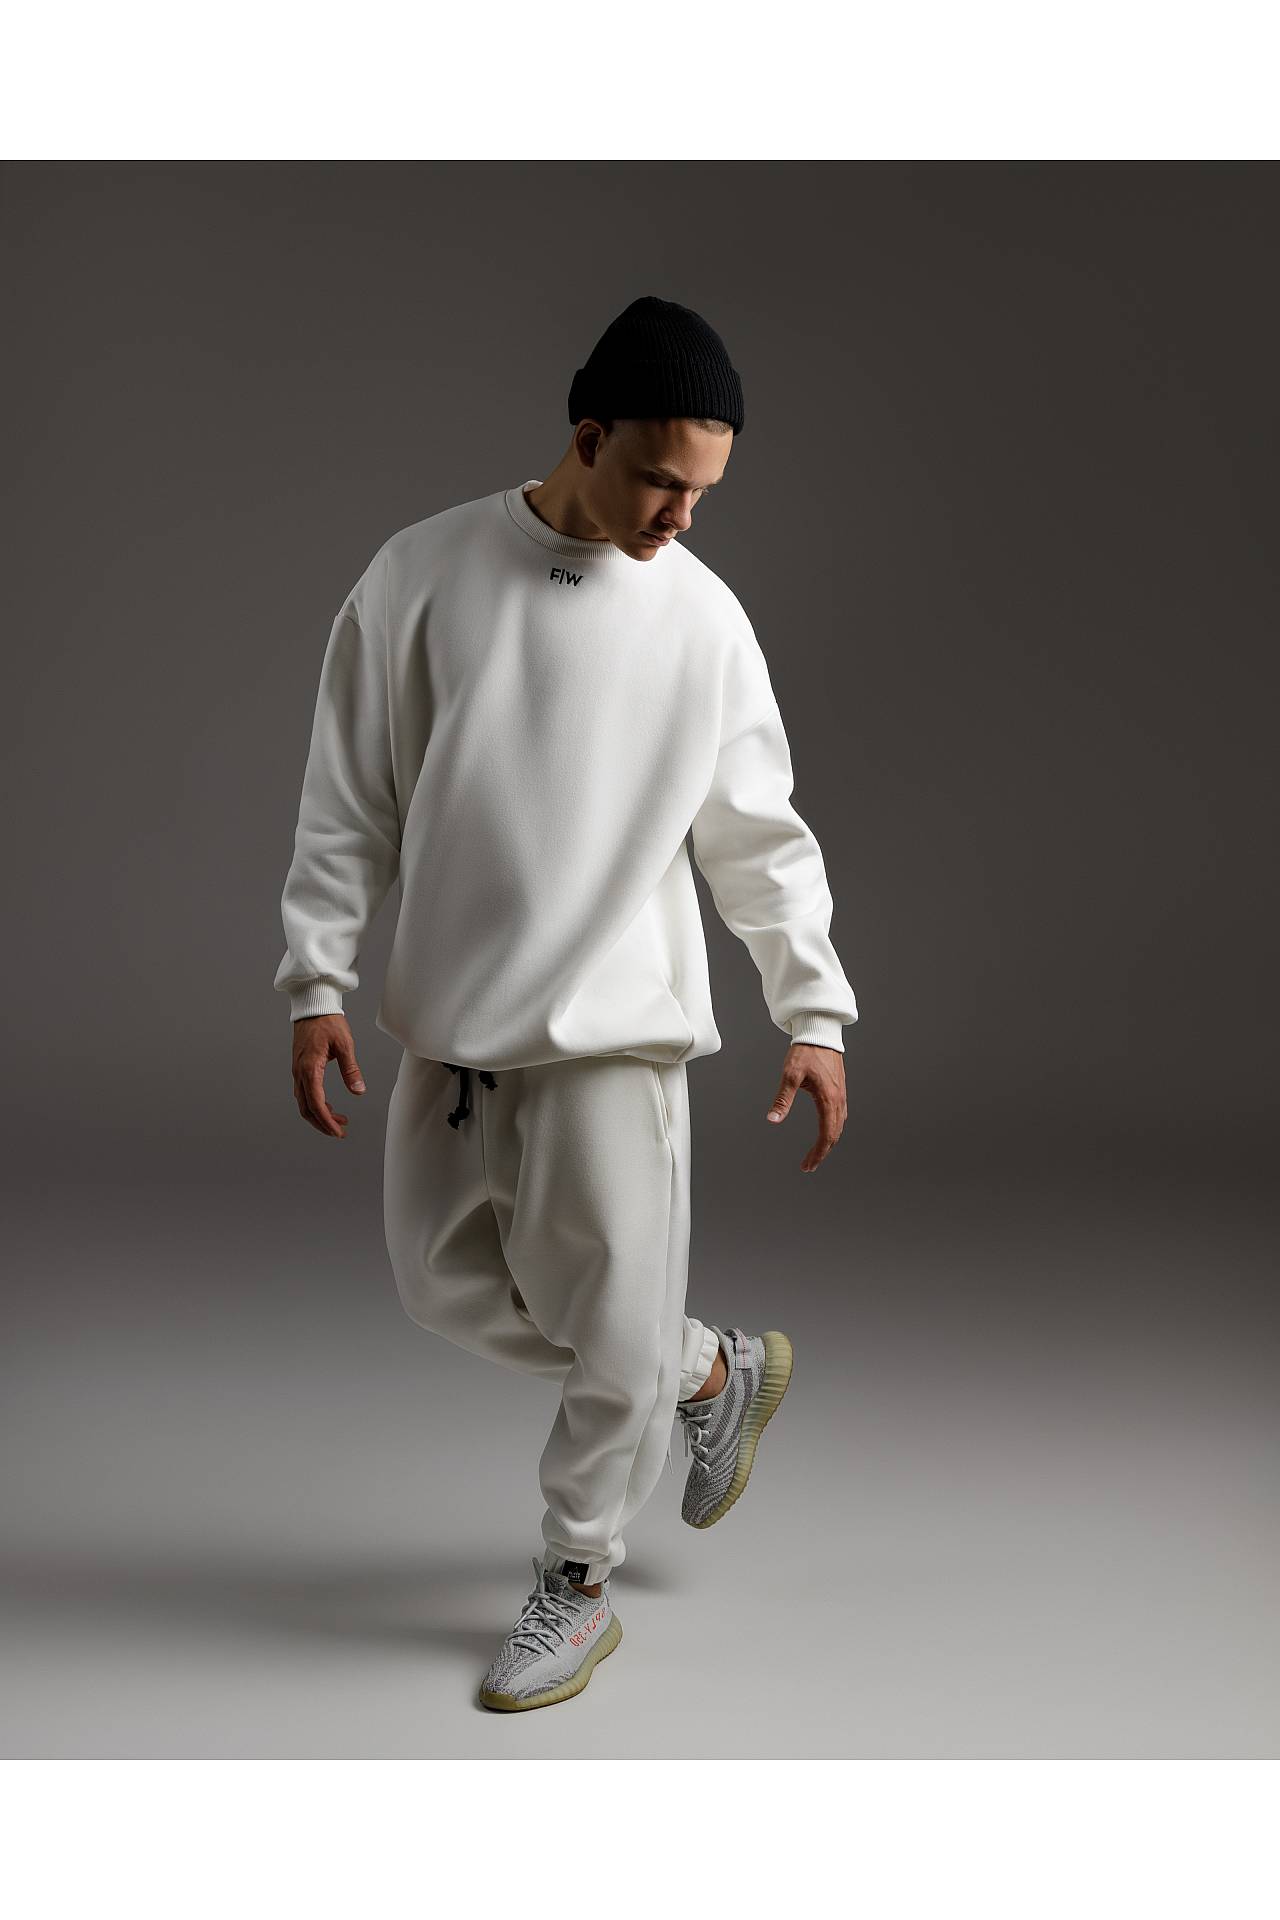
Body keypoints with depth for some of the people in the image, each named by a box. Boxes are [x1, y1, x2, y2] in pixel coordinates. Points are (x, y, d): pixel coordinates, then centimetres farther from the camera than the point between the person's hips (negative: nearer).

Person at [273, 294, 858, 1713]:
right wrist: (318, 981, -3)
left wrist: (814, 1011, 2)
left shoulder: (704, 616, -3)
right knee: (448, 1288, 12)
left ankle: (576, 1584, 24)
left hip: (614, 1032, -2)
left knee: (616, 1329, 1)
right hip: (452, 1027, 2)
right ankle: (720, 1371, 32)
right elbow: (350, 801, 1)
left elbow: (760, 836, 5)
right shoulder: (425, 572, -4)